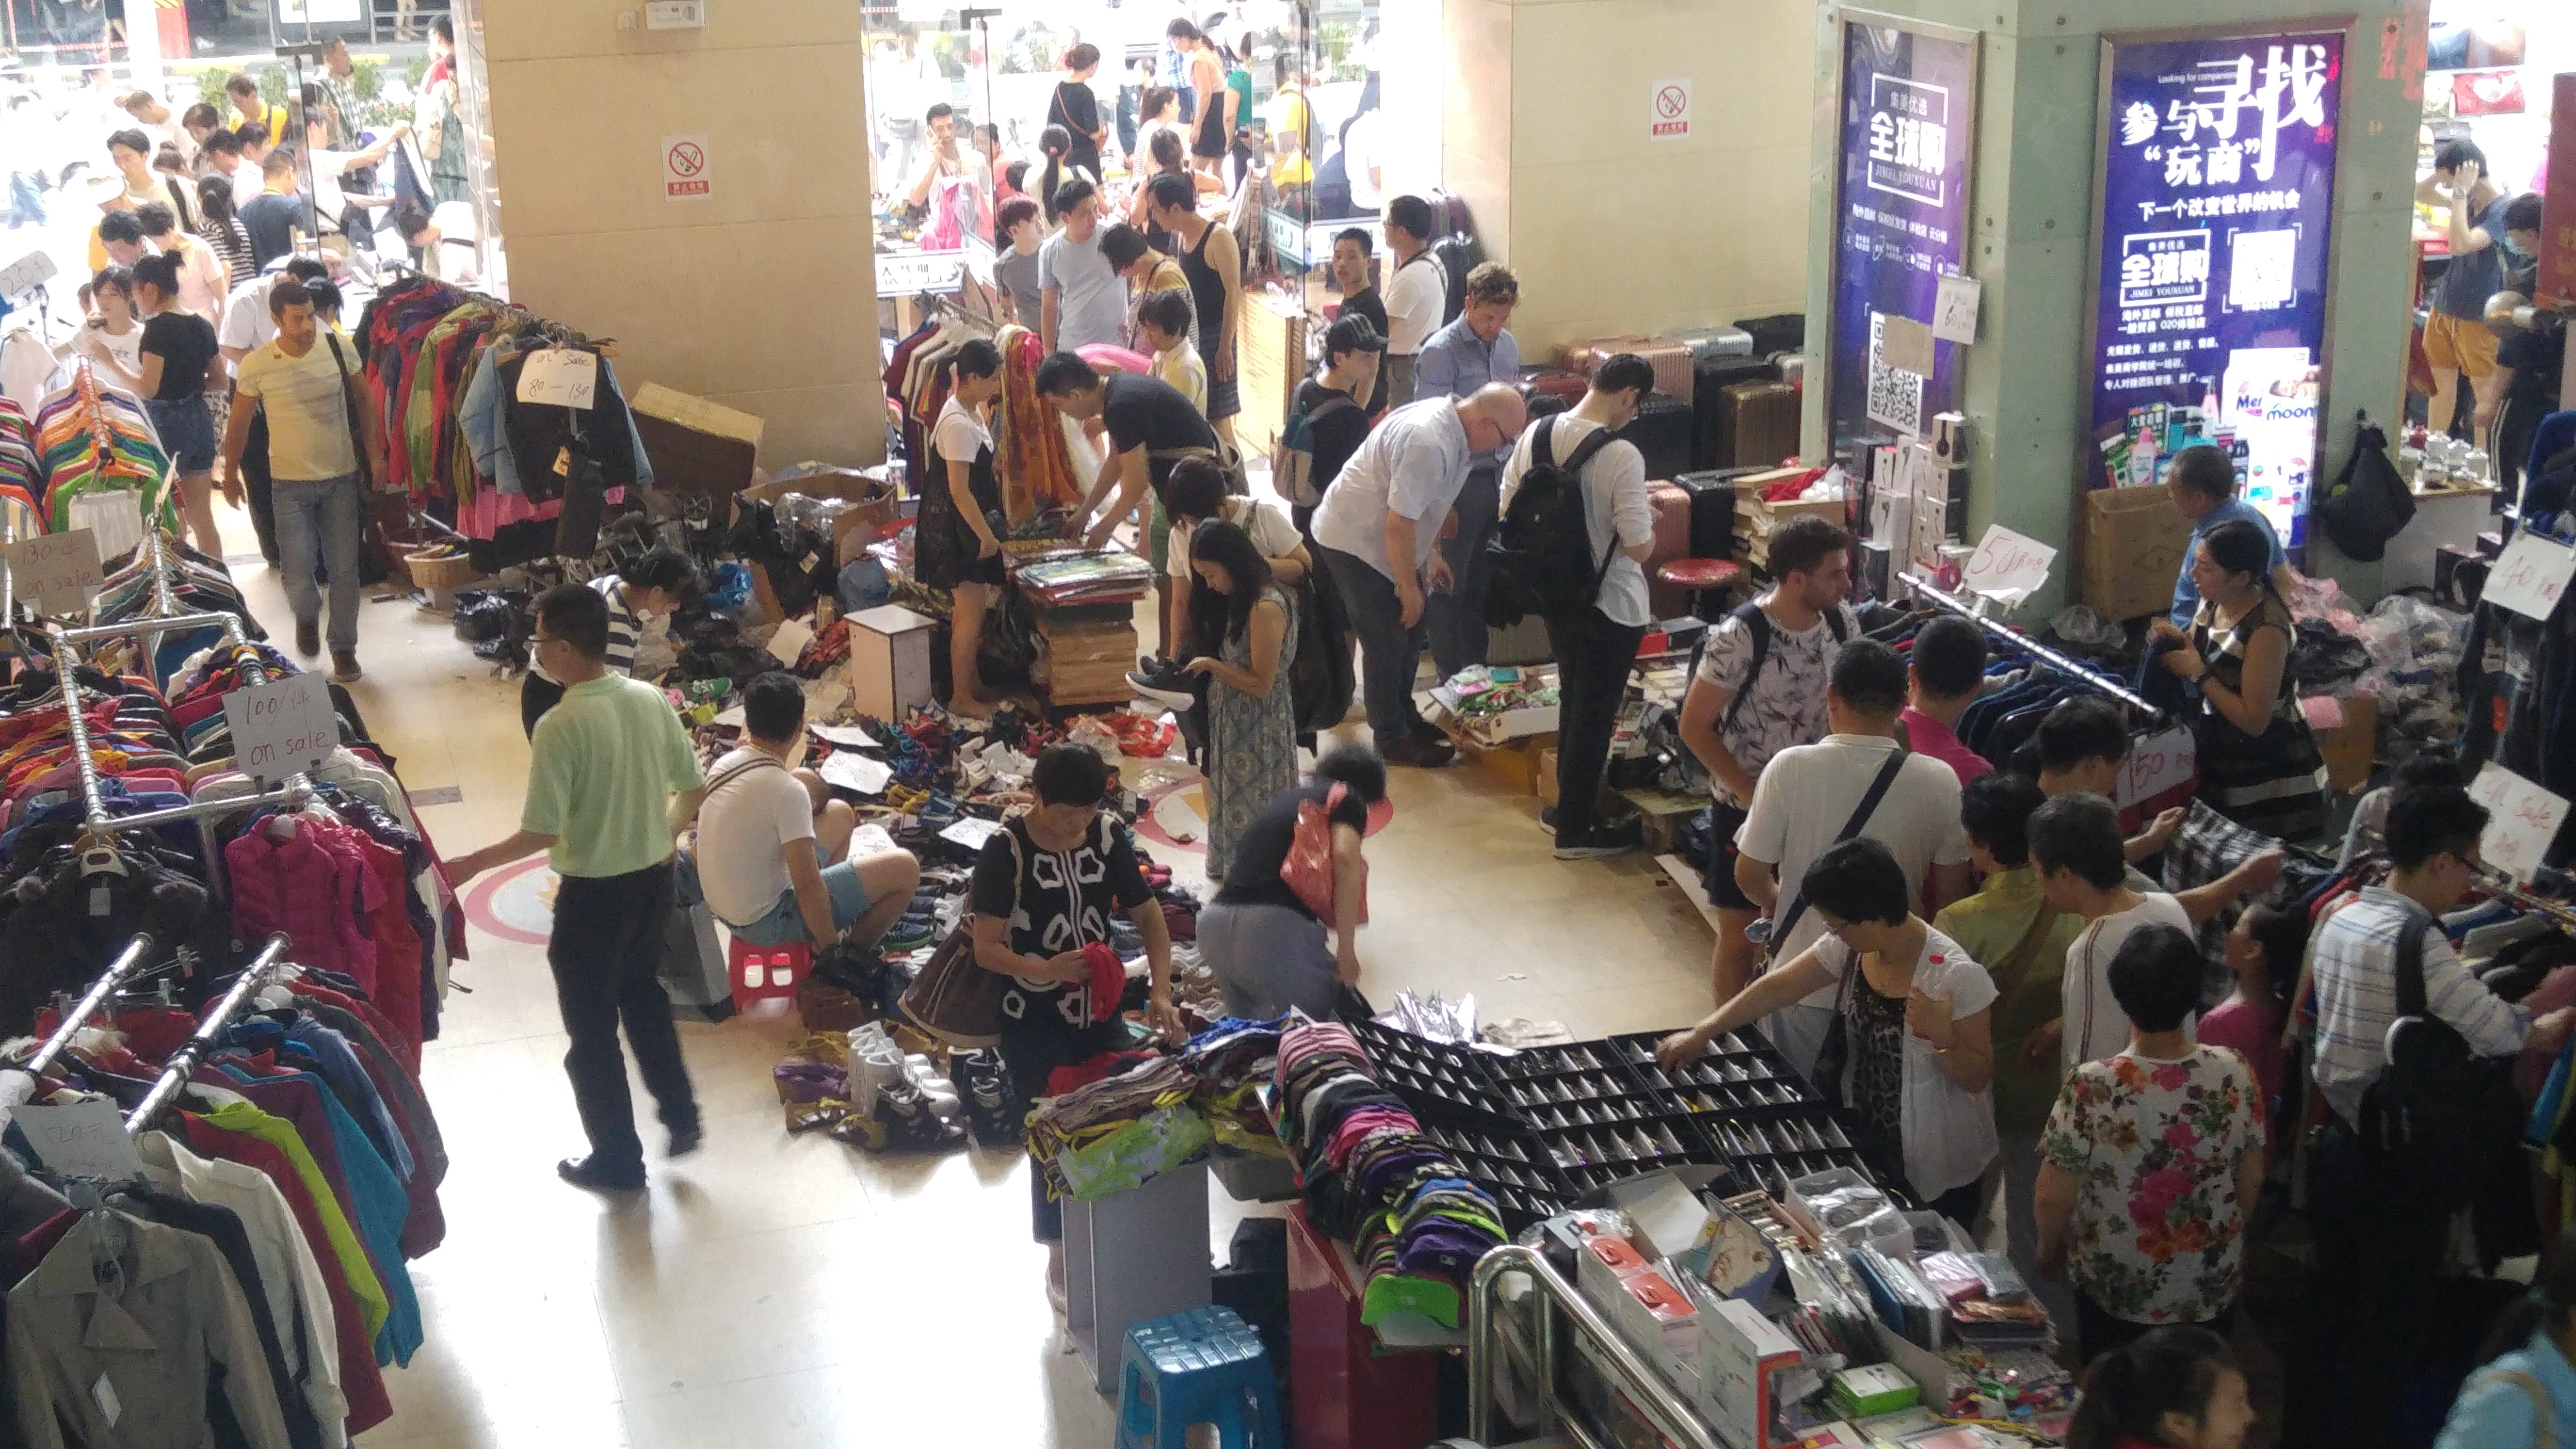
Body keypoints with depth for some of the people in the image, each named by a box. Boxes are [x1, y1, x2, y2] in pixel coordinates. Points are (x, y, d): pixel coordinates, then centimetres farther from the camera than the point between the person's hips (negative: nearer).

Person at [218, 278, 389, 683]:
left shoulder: (339, 350, -8)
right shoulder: (257, 366, -11)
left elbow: (365, 400, 7)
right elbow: (239, 423, 2)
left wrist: (375, 453, 4)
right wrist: (230, 475, 9)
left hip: (341, 478, 1)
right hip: (290, 483, -1)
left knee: (345, 569, 6)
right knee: (298, 569, -3)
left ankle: (344, 647, 23)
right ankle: (307, 616, 32)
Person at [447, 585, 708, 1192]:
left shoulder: (561, 726, -23)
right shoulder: (651, 699, -4)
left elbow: (542, 833, -22)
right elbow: (695, 790, 4)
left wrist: (470, 866, -9)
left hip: (593, 891, -6)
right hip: (653, 878, 6)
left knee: (592, 1029, 11)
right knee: (643, 994, 29)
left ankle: (618, 1160, 23)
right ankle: (682, 1117, 35)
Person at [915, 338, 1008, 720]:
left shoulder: (970, 410, 6)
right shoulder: (959, 424, -25)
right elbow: (959, 491, -25)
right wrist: (987, 536, -20)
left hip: (966, 521, 10)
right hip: (956, 524, -10)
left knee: (970, 606, 20)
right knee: (972, 611, -4)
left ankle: (971, 680, 33)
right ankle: (962, 698, 5)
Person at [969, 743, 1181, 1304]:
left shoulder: (1109, 836, -5)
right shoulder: (1007, 850, -17)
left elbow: (1149, 916, 2)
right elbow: (987, 948, -17)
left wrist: (1160, 992, -12)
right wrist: (1046, 971, -35)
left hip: (1100, 1012, 4)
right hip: (1034, 1024, -4)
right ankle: (1061, 1262, 19)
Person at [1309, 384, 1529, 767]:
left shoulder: (1450, 423, -2)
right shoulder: (1429, 443, -33)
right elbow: (1399, 524, -30)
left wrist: (1433, 555, 16)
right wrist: (1408, 587, -20)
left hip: (1380, 539, 10)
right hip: (1353, 542, -10)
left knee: (1409, 632, 16)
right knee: (1387, 641, -2)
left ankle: (1403, 716, 32)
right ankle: (1392, 738, 12)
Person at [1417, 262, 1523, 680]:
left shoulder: (1507, 345, 8)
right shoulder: (1441, 352, -15)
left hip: (1499, 477, 7)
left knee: (1485, 578, 17)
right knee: (1450, 581, 5)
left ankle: (1477, 665, 30)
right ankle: (1450, 673, 15)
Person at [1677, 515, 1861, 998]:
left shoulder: (1843, 621, -7)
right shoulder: (1739, 637, -24)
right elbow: (1694, 726, -17)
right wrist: (1750, 794, -18)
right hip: (1746, 804, -5)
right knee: (1741, 935, 8)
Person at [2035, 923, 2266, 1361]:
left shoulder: (2092, 1087, -26)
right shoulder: (2234, 1075, -17)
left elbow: (2054, 1196, -18)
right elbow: (2251, 1180, -3)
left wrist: (2050, 1249, 3)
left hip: (2114, 1290, -2)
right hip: (2212, 1287, 2)